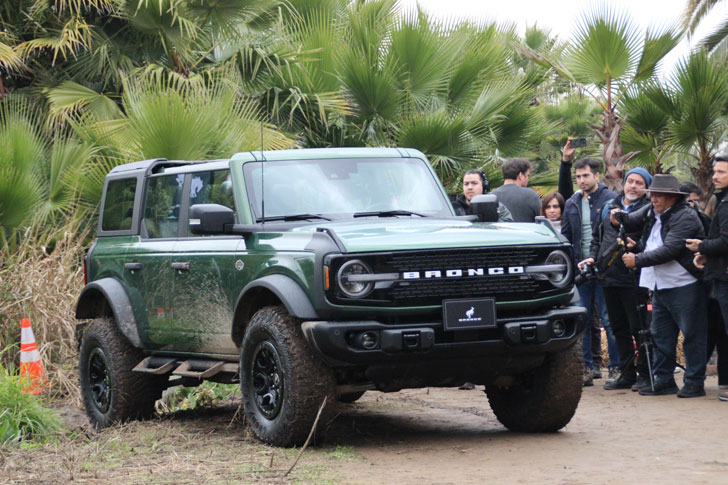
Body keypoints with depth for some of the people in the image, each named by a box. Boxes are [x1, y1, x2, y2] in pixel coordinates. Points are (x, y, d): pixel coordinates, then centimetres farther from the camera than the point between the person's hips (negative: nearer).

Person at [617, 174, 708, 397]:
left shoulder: (685, 218, -15)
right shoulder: (652, 212, 11)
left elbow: (669, 250, -23)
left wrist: (638, 260, -20)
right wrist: (620, 217, -8)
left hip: (684, 286, -9)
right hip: (660, 286, 9)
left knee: (692, 335, -2)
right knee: (661, 335, 12)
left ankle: (695, 383, 3)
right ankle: (664, 381, 20)